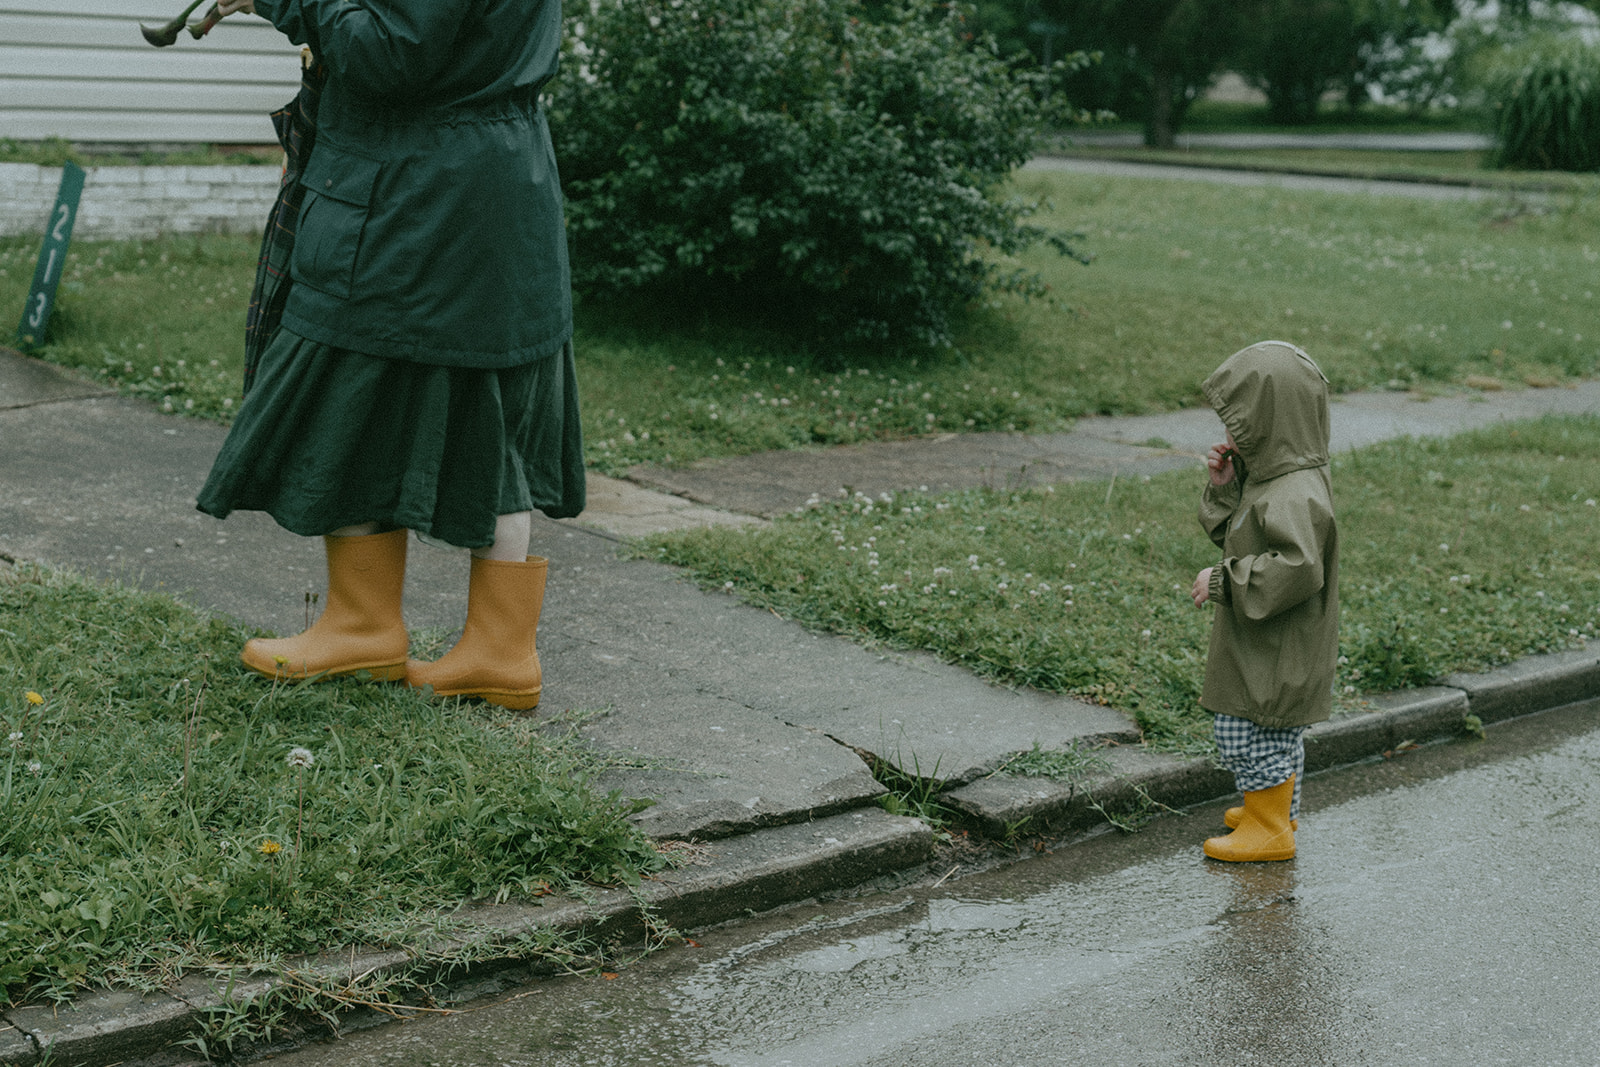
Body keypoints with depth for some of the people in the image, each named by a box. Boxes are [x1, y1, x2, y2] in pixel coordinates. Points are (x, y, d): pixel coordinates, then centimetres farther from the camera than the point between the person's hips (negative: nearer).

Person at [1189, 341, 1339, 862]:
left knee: (1249, 738, 1)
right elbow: (1233, 533, 15)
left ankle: (1269, 829, 14)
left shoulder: (1296, 497, -27)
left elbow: (1295, 569, -35)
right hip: (1260, 644, 10)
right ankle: (1279, 807, 40)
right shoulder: (1269, 476, 5)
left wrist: (1221, 581, -28)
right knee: (1276, 734, 24)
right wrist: (1225, 486, -2)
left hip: (1273, 655, -10)